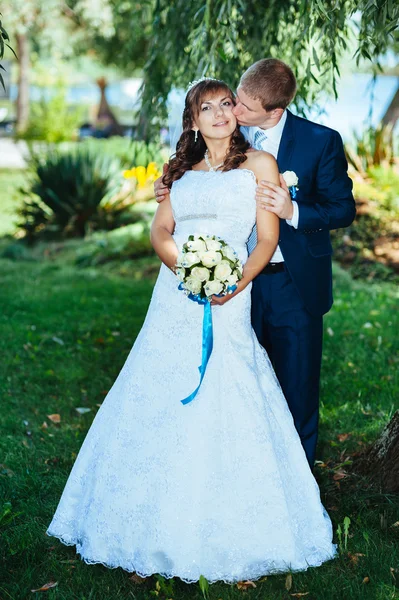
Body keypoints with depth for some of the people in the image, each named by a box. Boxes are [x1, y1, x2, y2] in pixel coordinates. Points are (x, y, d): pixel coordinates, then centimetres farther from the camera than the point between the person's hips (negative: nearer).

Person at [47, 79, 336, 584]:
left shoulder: (258, 164, 6)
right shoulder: (184, 173, 17)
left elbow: (267, 240, -1)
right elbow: (160, 231, 6)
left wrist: (233, 286, -17)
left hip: (229, 302, -4)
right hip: (174, 301, 4)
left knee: (223, 411, -6)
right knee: (161, 406, 3)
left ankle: (227, 534, 8)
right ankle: (167, 527, 17)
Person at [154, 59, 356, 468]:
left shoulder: (322, 141, -11)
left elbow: (343, 208, -7)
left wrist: (293, 211, -25)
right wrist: (172, 190, -6)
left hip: (295, 284, -3)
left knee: (296, 388, 8)